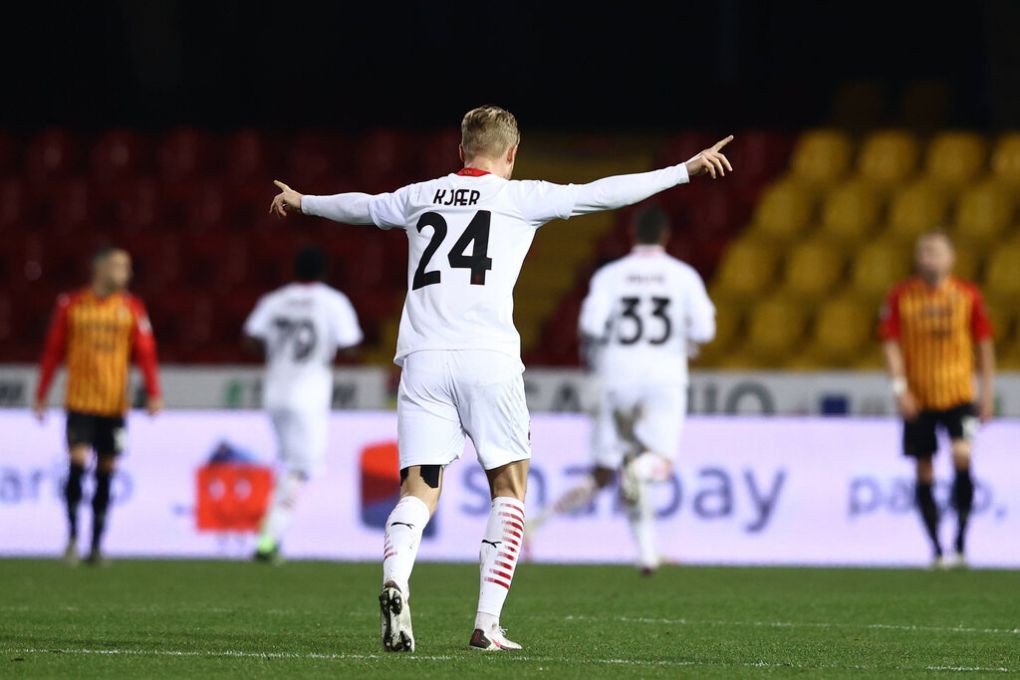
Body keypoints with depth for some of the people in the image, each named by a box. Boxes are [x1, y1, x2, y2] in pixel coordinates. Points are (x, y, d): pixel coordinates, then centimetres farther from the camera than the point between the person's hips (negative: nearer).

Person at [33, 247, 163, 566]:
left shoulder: (132, 308, 3)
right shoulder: (71, 305, 1)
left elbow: (145, 352, 0)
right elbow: (53, 351, 6)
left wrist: (154, 393, -12)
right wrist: (40, 395, 6)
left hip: (114, 404, 2)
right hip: (79, 401, -2)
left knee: (106, 473, 4)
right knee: (77, 464, -13)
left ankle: (97, 545, 12)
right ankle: (73, 536, -2)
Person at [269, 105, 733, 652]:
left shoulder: (419, 196, 19)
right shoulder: (519, 198, 7)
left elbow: (360, 206, 36)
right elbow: (602, 194, 5)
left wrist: (302, 203, 57)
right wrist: (685, 171, 13)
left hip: (422, 358, 3)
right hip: (488, 357, -3)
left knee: (419, 489, 2)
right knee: (509, 488, 10)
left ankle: (395, 582, -28)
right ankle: (487, 623, 0)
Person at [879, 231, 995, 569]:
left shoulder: (968, 295, 1)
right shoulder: (901, 297, -1)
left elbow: (983, 342, 8)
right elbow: (891, 344, -1)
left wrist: (987, 390, 6)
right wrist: (899, 387, -13)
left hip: (958, 393, -1)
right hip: (918, 398, 1)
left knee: (962, 457, -20)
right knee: (924, 474, 3)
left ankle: (960, 543, -10)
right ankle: (937, 550, 13)